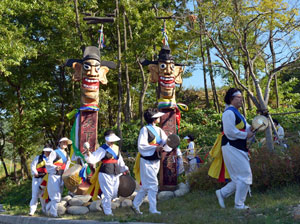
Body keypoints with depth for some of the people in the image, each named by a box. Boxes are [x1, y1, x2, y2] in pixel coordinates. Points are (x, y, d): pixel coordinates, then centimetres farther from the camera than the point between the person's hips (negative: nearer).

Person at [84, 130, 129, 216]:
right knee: (108, 194, -4)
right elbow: (93, 159, -17)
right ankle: (107, 211, 9)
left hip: (115, 173, 7)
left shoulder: (116, 148, 14)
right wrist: (88, 155, -35)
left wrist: (124, 168, 23)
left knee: (114, 194, 12)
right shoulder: (102, 149, -8)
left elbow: (120, 160, 25)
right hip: (105, 173, -7)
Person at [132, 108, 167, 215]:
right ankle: (153, 209, 1)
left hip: (156, 161, 7)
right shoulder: (145, 130, -10)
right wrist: (155, 148, -25)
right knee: (153, 185, -7)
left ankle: (135, 204, 26)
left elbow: (166, 141, 5)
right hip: (147, 161, -7)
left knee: (146, 185, 13)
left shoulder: (159, 130, 11)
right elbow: (141, 146, -16)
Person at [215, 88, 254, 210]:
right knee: (244, 176, -6)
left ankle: (222, 193, 22)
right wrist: (246, 135, -14)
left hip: (239, 149, 10)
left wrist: (251, 128, -5)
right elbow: (230, 132, -22)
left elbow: (245, 128, 17)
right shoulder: (229, 113, -14)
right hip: (232, 148, -10)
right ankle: (239, 205, 4)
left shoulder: (237, 113, 19)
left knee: (240, 177, 13)